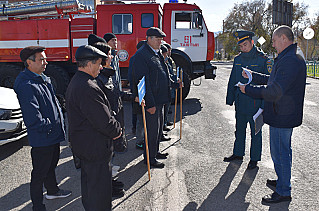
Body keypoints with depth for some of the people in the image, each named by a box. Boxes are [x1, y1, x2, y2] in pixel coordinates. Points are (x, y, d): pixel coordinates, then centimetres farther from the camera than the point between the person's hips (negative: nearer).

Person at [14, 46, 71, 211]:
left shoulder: (42, 79, 7)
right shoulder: (26, 86, -25)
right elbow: (33, 118, -28)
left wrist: (60, 121, 11)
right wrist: (49, 125, -15)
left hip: (53, 135, 10)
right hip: (41, 139, -10)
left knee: (51, 165, 27)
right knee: (39, 173, 7)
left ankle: (52, 191, 48)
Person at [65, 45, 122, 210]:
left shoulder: (75, 82, 8)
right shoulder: (87, 88, -28)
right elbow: (104, 121, -27)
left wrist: (113, 128, 7)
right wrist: (116, 131, -7)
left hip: (83, 145, 11)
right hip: (95, 147, -11)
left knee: (88, 181, 26)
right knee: (99, 186, 4)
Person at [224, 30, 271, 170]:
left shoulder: (263, 60, -9)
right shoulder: (238, 60, 7)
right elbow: (232, 81, 14)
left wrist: (264, 105, -13)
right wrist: (230, 99, 11)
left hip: (255, 104, -5)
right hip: (240, 103, 5)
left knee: (255, 132, 7)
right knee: (240, 129, 17)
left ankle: (254, 158, 20)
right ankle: (238, 153, 32)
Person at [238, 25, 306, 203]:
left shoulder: (289, 60, -24)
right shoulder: (292, 57, 12)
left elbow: (274, 92, -28)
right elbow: (274, 80, 20)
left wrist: (248, 89, -19)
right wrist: (253, 76, 20)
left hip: (282, 117, -11)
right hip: (286, 115, 11)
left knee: (280, 153, 1)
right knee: (284, 151, 23)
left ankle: (284, 192, 15)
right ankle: (283, 181, 40)